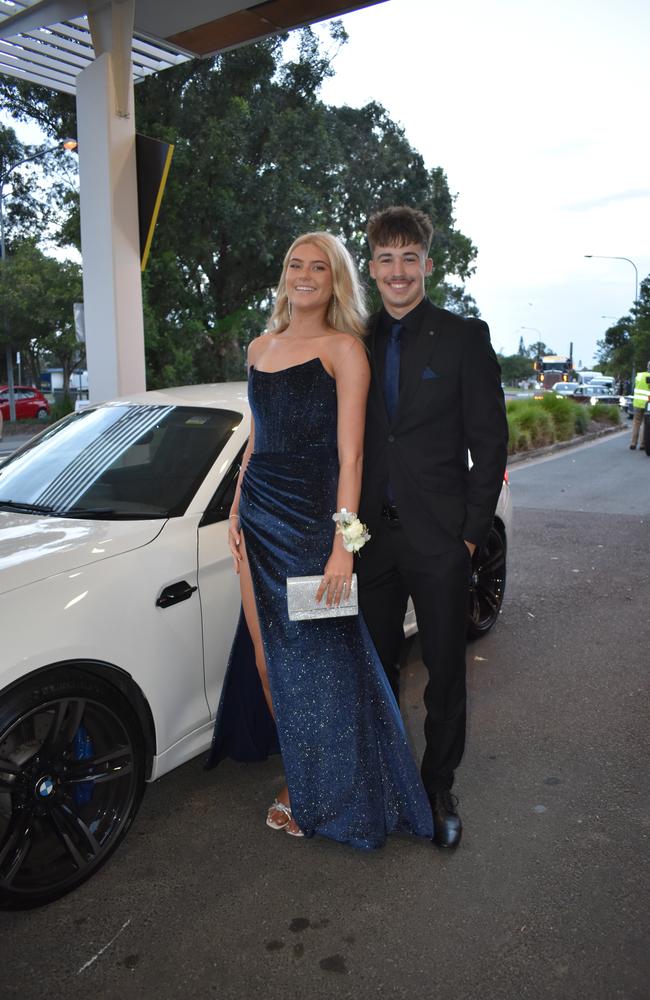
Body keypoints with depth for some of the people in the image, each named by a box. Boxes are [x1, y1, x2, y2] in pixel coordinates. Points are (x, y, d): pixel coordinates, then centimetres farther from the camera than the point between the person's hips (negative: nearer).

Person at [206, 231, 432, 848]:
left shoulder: (344, 349, -5)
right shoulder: (261, 348, 14)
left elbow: (350, 454, -12)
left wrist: (343, 544, -18)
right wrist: (237, 510, 12)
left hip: (312, 518, -6)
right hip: (258, 518, 6)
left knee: (315, 661, 4)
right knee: (266, 658, 10)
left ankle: (319, 795, 24)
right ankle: (296, 773, 30)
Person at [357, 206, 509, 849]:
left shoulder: (465, 337, -2)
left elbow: (490, 442, -4)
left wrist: (472, 531, -8)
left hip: (440, 538, -3)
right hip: (372, 535, 3)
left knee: (445, 673, 10)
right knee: (376, 669, 15)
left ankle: (438, 789, 29)